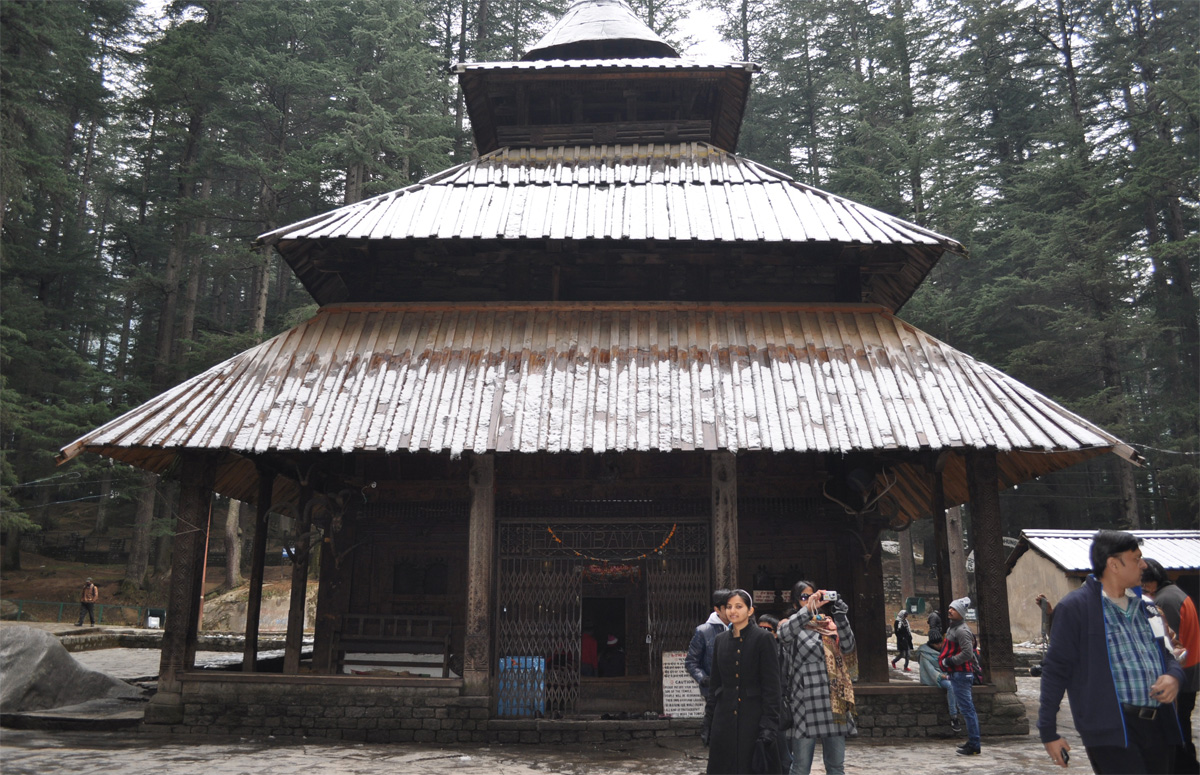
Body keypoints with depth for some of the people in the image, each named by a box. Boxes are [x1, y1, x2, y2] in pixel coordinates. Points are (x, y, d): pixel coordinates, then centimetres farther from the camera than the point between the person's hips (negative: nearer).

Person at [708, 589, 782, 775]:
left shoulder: (763, 638, -6)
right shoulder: (721, 640, 10)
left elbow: (771, 685, -10)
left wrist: (769, 724, -15)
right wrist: (710, 722, 12)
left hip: (754, 717, -5)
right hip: (725, 716, 5)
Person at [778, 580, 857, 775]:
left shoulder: (827, 625, 14)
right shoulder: (791, 626, 3)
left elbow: (848, 646, -4)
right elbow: (784, 633, -23)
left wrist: (839, 613, -15)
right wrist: (809, 608, -31)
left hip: (834, 703, 4)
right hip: (806, 705, -4)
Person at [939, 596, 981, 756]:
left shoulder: (961, 631, -17)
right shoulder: (953, 628, 17)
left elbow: (967, 653, -25)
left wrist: (949, 661, -19)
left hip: (960, 675, -11)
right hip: (957, 675, 11)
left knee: (966, 709, -8)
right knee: (966, 709, 16)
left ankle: (974, 746, -5)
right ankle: (972, 741, 24)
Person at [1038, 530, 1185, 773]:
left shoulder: (1142, 607, 17)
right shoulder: (1074, 607, -6)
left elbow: (1166, 654, 25)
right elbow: (1055, 670, -6)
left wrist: (1174, 676, 0)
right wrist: (1048, 731, -7)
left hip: (1158, 726, 7)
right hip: (1111, 730, -7)